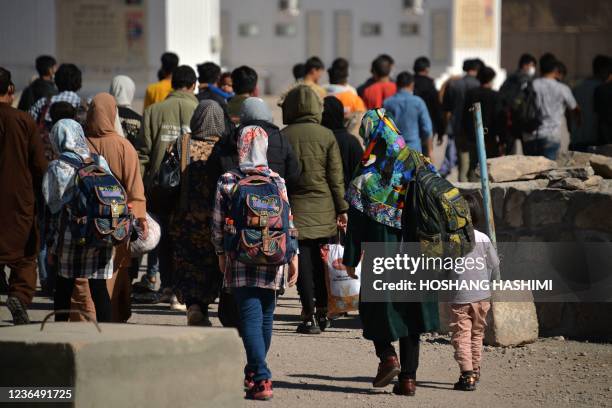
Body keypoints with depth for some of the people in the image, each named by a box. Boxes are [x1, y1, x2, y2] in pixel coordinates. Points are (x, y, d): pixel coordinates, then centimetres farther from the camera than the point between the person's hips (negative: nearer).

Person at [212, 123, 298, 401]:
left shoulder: (227, 183, -3)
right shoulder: (276, 182, -1)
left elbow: (218, 224, 2)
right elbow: (288, 221, -2)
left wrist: (221, 254, 16)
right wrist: (293, 257, 5)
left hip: (240, 260, -2)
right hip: (272, 260, 2)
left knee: (251, 318, -5)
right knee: (265, 317, 16)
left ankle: (261, 379, -18)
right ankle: (254, 372, 30)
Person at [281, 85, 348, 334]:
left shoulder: (283, 137, -4)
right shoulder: (326, 136, -1)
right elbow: (336, 176, 0)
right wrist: (342, 208, 5)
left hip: (295, 206, -2)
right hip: (324, 209, 2)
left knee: (303, 261, -1)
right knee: (321, 260, 14)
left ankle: (309, 316, -5)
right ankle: (322, 312, 21)